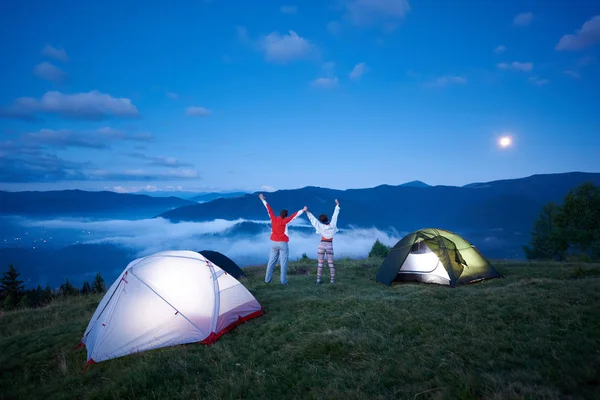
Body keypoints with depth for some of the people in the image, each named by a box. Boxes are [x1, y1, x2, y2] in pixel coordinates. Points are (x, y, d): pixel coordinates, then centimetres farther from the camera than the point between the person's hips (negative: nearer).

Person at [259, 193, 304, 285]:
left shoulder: (273, 219, -1)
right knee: (283, 263, -2)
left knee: (271, 261, 11)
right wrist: (303, 210, -21)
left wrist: (263, 200, 18)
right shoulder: (284, 221, -13)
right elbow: (294, 216, -19)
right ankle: (283, 281, -2)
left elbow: (269, 209, 9)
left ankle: (267, 279, 15)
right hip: (282, 244, -5)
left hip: (273, 243, 5)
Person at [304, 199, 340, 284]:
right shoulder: (332, 224, -10)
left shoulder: (321, 226, -15)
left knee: (320, 263, 5)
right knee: (330, 263, 5)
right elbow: (335, 215, 3)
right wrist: (337, 205, 15)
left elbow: (313, 219, -14)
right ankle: (332, 279, 2)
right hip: (330, 246, 2)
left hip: (322, 245, -2)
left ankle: (318, 279, 1)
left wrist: (307, 212, -10)